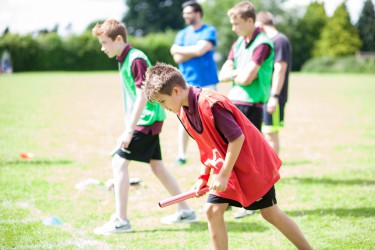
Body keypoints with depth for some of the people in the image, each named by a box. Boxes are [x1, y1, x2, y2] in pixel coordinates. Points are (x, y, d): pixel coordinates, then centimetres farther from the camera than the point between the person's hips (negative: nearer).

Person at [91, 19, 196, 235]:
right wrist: (129, 127, 21)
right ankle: (185, 211, 25)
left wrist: (129, 131, -24)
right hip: (149, 120, 10)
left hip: (147, 120, -10)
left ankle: (121, 221, -9)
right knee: (157, 165, 16)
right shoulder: (125, 59, 11)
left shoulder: (136, 59, -18)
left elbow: (142, 96, -23)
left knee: (119, 162, -11)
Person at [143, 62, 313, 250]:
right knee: (212, 210, -4)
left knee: (270, 213, 1)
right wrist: (203, 177, 5)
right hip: (223, 168, 8)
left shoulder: (210, 104, -28)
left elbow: (237, 138, -26)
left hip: (252, 163, -8)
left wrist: (224, 175, -22)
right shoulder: (183, 112, 0)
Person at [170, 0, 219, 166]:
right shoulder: (182, 34, 11)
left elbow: (200, 49, -17)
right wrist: (196, 51, -11)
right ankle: (181, 156, 9)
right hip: (186, 83, 4)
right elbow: (177, 58, -1)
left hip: (206, 83, -4)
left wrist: (178, 49, -4)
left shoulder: (209, 31, -1)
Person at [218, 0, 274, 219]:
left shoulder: (262, 44, -13)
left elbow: (247, 78, -20)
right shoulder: (238, 43, 13)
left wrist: (233, 75, 0)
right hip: (233, 102, 8)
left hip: (251, 105, -8)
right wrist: (236, 73, -9)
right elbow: (223, 75, 11)